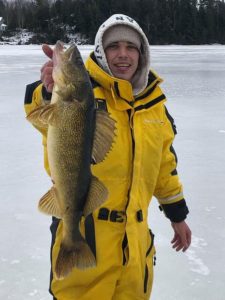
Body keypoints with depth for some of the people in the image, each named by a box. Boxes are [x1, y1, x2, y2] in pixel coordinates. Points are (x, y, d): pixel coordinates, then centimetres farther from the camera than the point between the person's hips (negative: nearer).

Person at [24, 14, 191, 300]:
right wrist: (50, 93, -58)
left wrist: (177, 214, 18)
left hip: (135, 233, 5)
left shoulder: (153, 100, 6)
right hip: (84, 230, -5)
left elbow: (164, 160, 15)